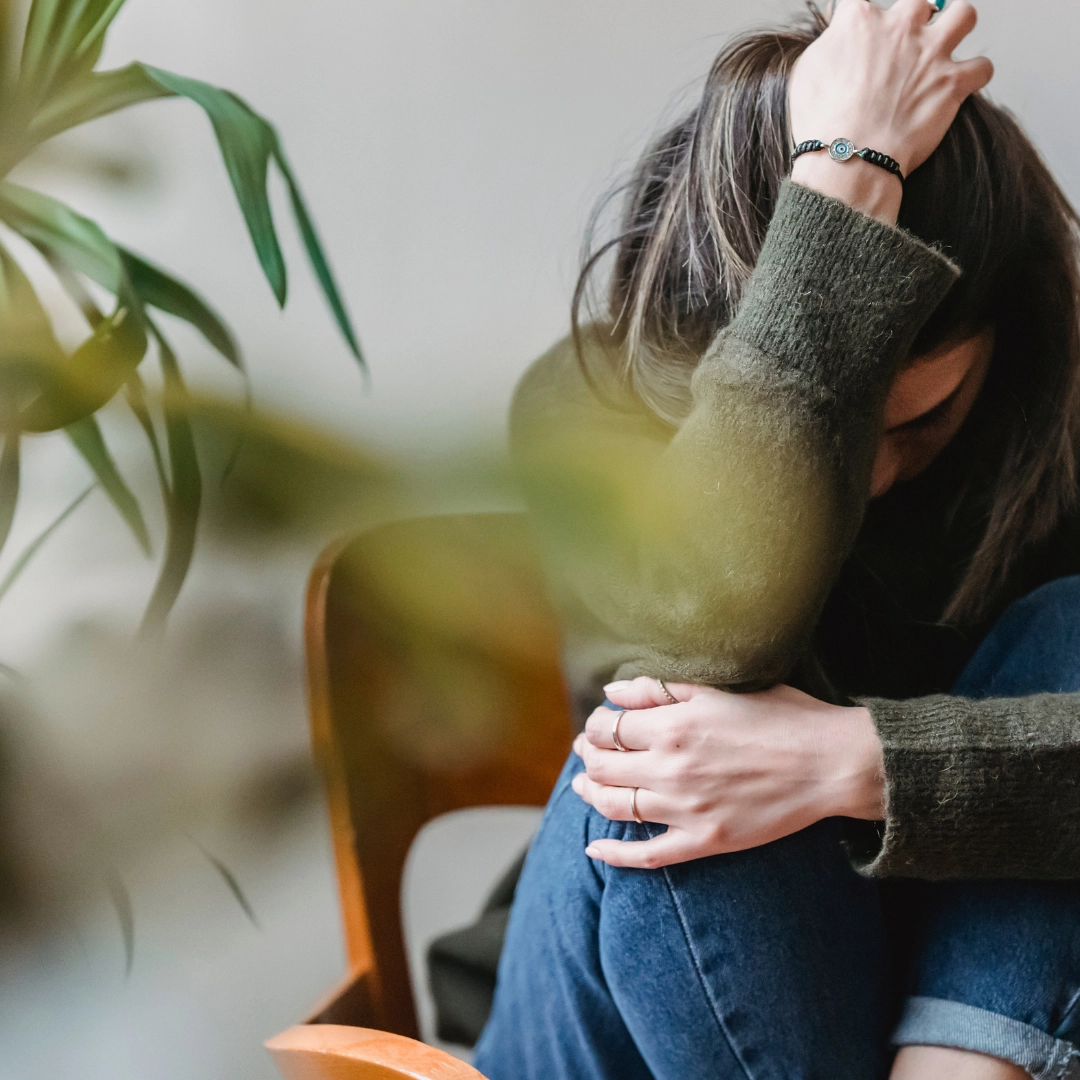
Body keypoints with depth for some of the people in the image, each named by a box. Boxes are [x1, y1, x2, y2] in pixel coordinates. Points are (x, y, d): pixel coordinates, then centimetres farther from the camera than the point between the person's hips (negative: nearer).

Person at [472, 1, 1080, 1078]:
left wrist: (859, 760, -39)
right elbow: (719, 619, -37)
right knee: (656, 735, -31)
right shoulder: (588, 398, -15)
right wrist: (849, 176, -36)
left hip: (985, 992, 1)